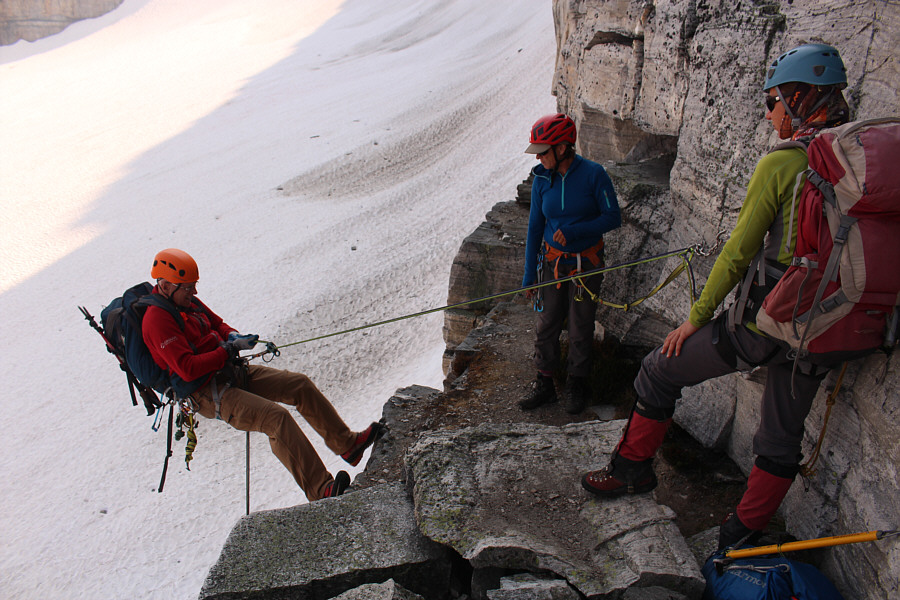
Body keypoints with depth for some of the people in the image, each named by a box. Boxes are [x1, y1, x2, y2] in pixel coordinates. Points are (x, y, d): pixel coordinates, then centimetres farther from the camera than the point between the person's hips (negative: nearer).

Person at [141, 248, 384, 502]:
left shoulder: (186, 301, 9)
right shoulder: (157, 320, -17)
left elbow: (217, 323, 22)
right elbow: (188, 369, -25)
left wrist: (231, 336, -1)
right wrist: (230, 349, -20)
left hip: (232, 373, 9)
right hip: (208, 394, -9)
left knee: (300, 384, -2)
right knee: (277, 417, -28)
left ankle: (347, 443, 6)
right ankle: (319, 489, -24)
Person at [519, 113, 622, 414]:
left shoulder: (593, 174, -15)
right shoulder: (542, 179, -4)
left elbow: (613, 217, -10)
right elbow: (535, 227, 2)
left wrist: (573, 231, -24)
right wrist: (529, 276, 3)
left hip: (586, 264, -3)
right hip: (552, 262, 3)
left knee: (581, 328, 9)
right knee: (546, 325, 6)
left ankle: (576, 384, 27)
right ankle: (544, 384, 22)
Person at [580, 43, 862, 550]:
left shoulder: (780, 165, -13)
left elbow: (738, 254, -11)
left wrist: (696, 317, -1)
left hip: (762, 323, -6)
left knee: (660, 372, 13)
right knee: (783, 438, 19)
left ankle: (633, 469, 26)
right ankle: (744, 536, 34)